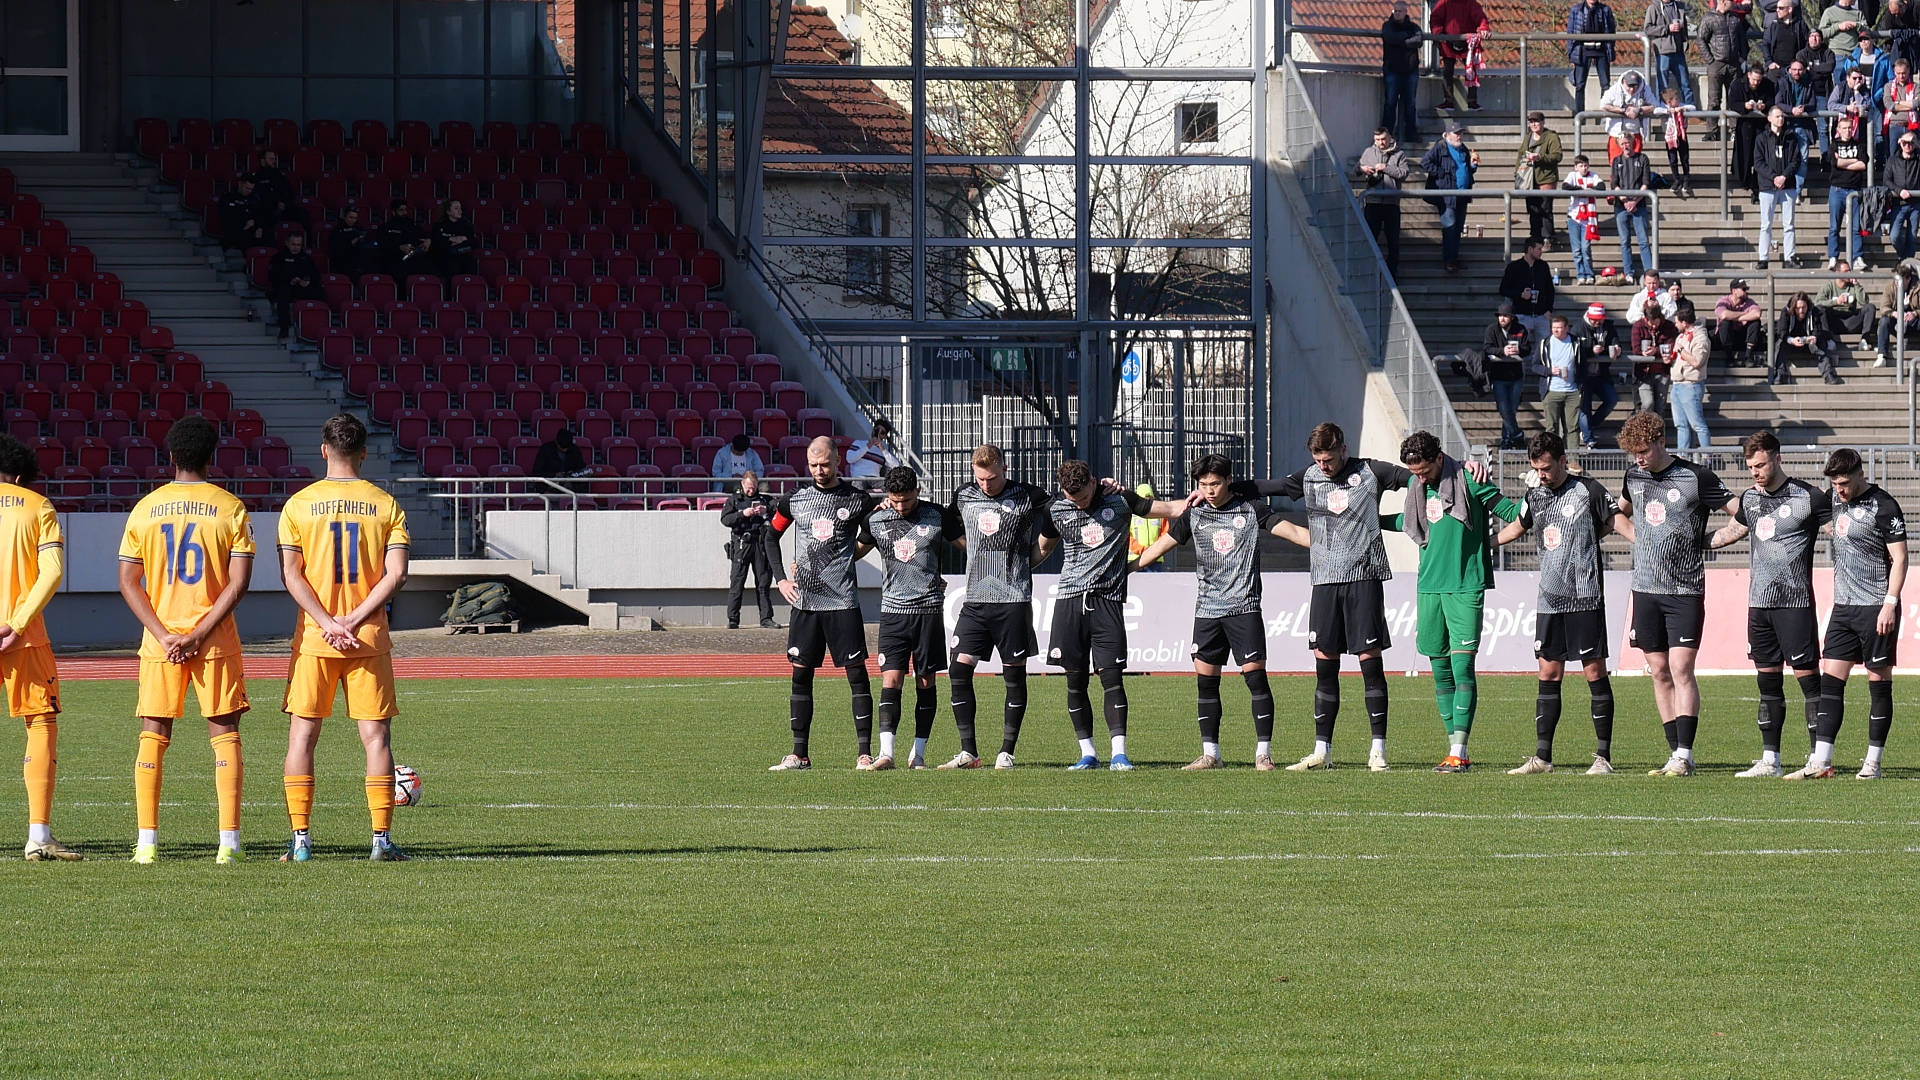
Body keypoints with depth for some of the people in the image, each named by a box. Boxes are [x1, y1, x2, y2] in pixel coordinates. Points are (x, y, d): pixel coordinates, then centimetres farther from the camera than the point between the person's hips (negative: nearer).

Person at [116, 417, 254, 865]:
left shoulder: (145, 508, 3)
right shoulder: (230, 508, -2)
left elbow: (128, 582, -2)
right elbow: (239, 582, -10)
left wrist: (164, 635, -7)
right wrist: (200, 634, -10)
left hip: (159, 641, 1)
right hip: (216, 642, -1)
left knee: (153, 735, 7)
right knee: (224, 734, 5)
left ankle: (147, 841, 0)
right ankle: (229, 841, -3)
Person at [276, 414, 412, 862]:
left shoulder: (299, 505, -1)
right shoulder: (385, 505, 1)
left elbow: (291, 574, -8)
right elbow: (396, 574, -8)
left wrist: (328, 623, -11)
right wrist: (353, 621, -9)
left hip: (313, 639, 0)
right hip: (369, 638, 0)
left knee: (302, 735, 6)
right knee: (376, 735, 4)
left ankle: (300, 838, 2)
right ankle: (382, 839, -1)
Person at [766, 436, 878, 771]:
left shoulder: (857, 501, 1)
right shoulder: (794, 501, 9)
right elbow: (771, 539, 20)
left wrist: (836, 559, 4)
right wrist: (781, 580, 10)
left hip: (842, 601, -3)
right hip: (804, 601, 3)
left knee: (856, 674, -5)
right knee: (801, 675, 4)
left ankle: (865, 753, -2)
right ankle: (799, 754, 10)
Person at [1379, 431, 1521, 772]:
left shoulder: (1468, 481, -8)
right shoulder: (1416, 485, 10)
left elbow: (1509, 512, -4)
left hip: (1465, 587, -6)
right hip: (1429, 587, 6)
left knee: (1462, 667, -11)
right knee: (1441, 673, 6)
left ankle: (1459, 752, -12)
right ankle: (1455, 752, 12)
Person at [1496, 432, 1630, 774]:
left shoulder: (1588, 490, -3)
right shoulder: (1535, 496, 12)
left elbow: (1616, 521, -1)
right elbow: (1515, 528, 29)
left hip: (1585, 598, -5)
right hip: (1549, 600, 5)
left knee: (1594, 672, -4)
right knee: (1549, 673, 5)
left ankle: (1603, 756, -1)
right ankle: (1542, 756, 8)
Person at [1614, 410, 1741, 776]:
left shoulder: (1694, 477, -8)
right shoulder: (1634, 476, 9)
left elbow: (1740, 509, -5)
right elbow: (1620, 513, 28)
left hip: (1685, 591, -5)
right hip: (1645, 590, 5)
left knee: (1681, 669, -11)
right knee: (1660, 672, 6)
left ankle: (1684, 755, -12)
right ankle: (1677, 755, 10)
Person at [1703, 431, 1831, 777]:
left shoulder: (1807, 498, -6)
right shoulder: (1750, 498, 12)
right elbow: (1732, 530, 31)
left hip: (1795, 602, -6)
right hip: (1759, 602, 6)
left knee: (1807, 676, -7)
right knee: (1768, 680, 8)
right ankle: (1770, 760, 12)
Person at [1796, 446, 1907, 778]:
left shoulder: (1883, 507, -11)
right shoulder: (1837, 500, 11)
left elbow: (1899, 558, -12)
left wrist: (1890, 603, -18)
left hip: (1876, 607, -7)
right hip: (1843, 607, 7)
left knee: (1879, 683, 0)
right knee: (1830, 680, 0)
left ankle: (1873, 762, 4)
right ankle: (1821, 761, -2)